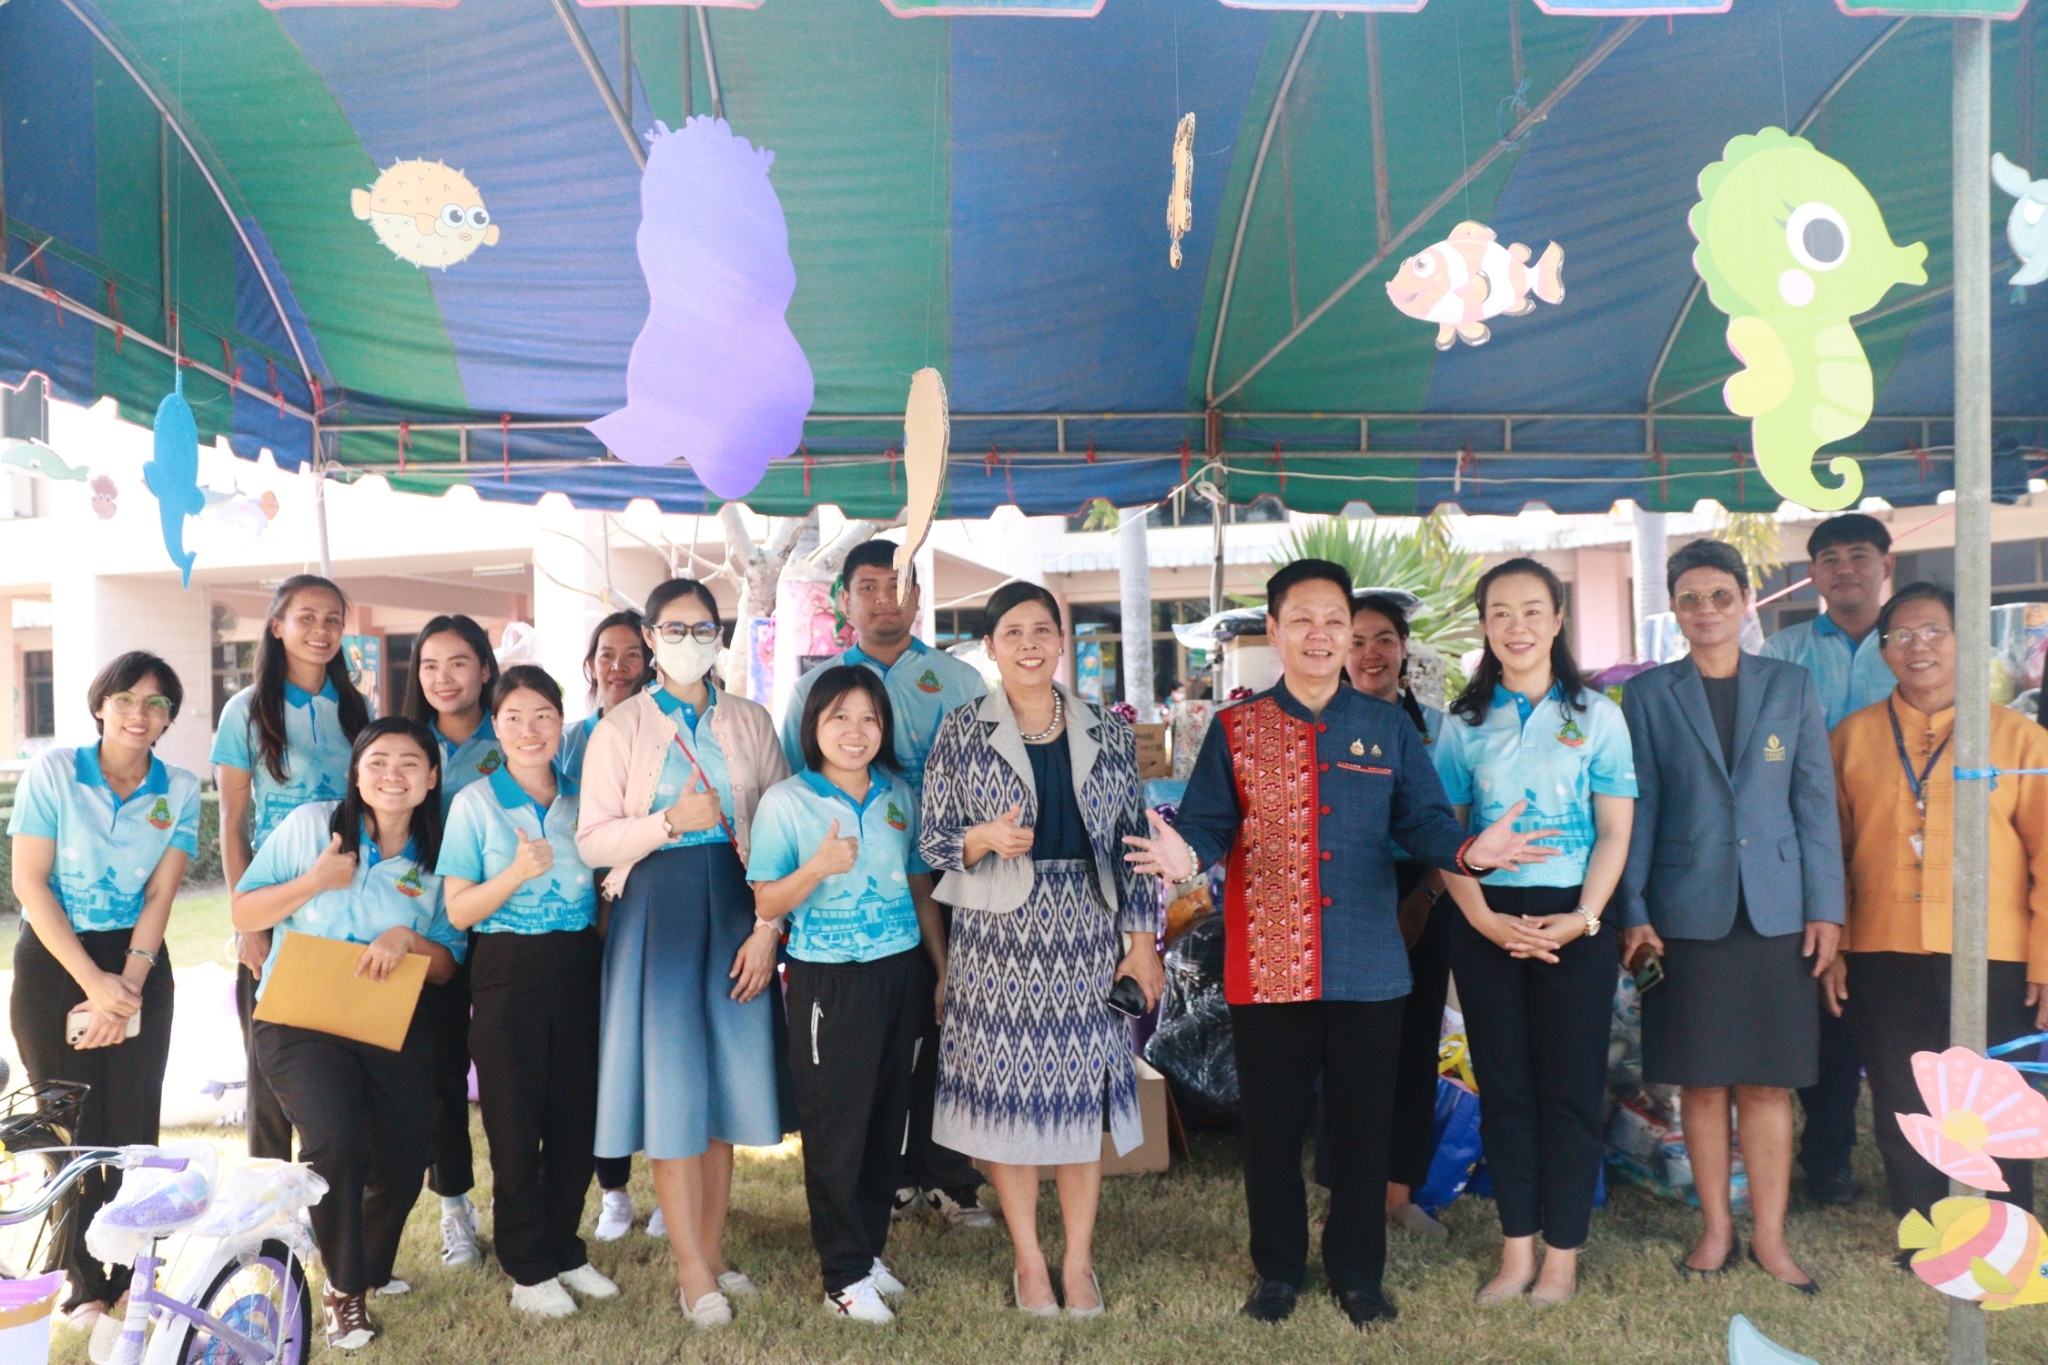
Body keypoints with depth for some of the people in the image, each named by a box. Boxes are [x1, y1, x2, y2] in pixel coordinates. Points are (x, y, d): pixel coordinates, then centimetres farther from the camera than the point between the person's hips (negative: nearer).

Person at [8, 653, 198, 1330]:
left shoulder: (181, 790, 0)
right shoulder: (53, 770, -7)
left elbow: (160, 895, -3)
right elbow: (29, 881, -10)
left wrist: (129, 983, -14)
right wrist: (93, 982, -16)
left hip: (138, 965, 2)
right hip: (54, 960, -2)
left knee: (131, 1122, 3)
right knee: (72, 1124, 2)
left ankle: (129, 1273, 18)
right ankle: (84, 1281, 18)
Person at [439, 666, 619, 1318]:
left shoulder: (583, 798, 7)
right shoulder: (476, 803, -3)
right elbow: (458, 911, -5)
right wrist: (516, 874, -21)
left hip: (579, 966, 3)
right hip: (508, 969, -3)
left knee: (577, 1115, 9)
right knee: (516, 1121, 3)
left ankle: (564, 1248, 27)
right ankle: (528, 1266, 19)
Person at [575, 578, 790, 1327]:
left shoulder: (751, 722, 7)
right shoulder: (620, 727, 2)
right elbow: (591, 841, -3)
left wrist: (767, 930, -5)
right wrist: (671, 822, -17)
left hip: (732, 908, 2)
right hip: (655, 911, -2)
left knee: (727, 1078, 6)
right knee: (670, 1084, -1)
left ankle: (711, 1251, 20)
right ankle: (692, 1269, 9)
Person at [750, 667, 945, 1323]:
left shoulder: (900, 796, 7)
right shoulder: (786, 801, -5)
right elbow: (766, 905, -6)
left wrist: (945, 970, 11)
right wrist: (819, 866, -23)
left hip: (901, 974, 4)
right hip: (829, 981, -4)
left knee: (888, 1118, 11)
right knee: (836, 1125, 1)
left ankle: (868, 1248, 28)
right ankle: (845, 1275, 13)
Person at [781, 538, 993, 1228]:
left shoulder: (960, 680, 9)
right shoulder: (815, 685, 11)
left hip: (944, 880, 0)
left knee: (946, 1023, 2)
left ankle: (948, 1177, 16)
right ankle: (888, 1177, 20)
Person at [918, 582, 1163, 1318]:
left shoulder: (1107, 731, 5)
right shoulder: (961, 732, 0)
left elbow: (1132, 841, 6)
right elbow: (933, 841, 0)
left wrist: (1142, 939, 2)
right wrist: (987, 837, -20)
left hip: (1086, 933, 1)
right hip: (1000, 934, -1)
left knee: (1082, 1092, 6)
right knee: (1006, 1091, 4)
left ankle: (1079, 1262, 21)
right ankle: (1028, 1260, 22)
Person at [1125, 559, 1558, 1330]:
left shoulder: (1388, 728, 5)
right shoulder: (1234, 729, 2)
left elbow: (1424, 823, -1)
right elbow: (1209, 823, -5)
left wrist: (1469, 852, -23)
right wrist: (1185, 856, -28)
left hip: (1369, 965, 1)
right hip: (1266, 965, -1)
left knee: (1363, 1123, 11)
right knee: (1273, 1124, 11)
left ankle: (1357, 1272, 30)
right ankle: (1278, 1269, 29)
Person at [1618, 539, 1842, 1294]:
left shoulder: (1792, 686, 7)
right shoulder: (1647, 695, 3)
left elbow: (1816, 801, 5)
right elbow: (1639, 809, 1)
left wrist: (1825, 907, 0)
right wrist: (1632, 912, -4)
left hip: (1775, 912, 1)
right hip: (1687, 912, 0)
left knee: (1769, 1084, 5)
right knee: (1701, 1083, 6)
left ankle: (1770, 1239, 15)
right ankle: (1716, 1230, 20)